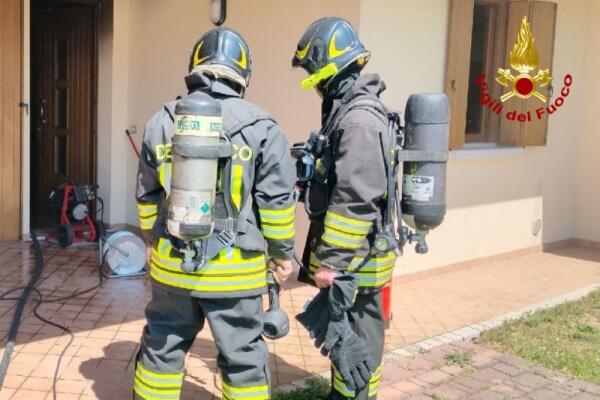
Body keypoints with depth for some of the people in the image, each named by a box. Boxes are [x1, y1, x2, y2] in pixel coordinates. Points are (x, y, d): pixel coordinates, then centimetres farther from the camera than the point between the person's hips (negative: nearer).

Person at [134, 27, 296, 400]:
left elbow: (147, 195, 12)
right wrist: (282, 251, 7)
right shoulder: (261, 127, -8)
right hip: (234, 268, -3)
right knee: (242, 356, 9)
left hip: (172, 262, 4)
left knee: (162, 348, 19)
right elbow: (276, 200, -6)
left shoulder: (162, 122, 4)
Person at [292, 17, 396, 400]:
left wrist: (331, 259, -22)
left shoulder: (359, 117, -21)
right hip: (345, 253, 10)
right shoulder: (345, 108, 12)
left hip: (355, 257, -10)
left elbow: (355, 199, -25)